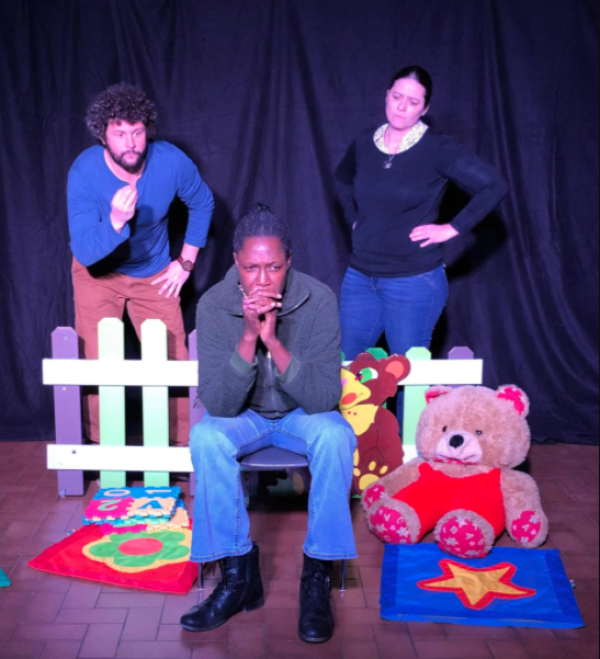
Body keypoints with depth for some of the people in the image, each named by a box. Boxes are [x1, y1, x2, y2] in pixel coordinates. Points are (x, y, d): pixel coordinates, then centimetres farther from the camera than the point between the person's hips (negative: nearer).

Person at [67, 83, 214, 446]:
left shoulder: (170, 161, -21)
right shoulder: (84, 172, -26)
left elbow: (203, 203, 0)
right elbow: (84, 251, -31)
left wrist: (186, 262, -1)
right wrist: (115, 221, -50)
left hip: (154, 273, 2)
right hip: (99, 273, -1)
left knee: (174, 361, 1)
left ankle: (185, 443, 19)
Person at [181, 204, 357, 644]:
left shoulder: (319, 301, -22)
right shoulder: (215, 305, -20)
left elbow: (325, 400, -26)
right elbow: (218, 404, -24)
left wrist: (273, 340, -37)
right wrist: (249, 336, -38)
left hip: (302, 414, -1)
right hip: (244, 416, 1)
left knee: (336, 435, -32)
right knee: (205, 437, -30)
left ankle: (318, 576, -19)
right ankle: (238, 575, -17)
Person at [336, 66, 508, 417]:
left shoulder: (437, 150, -10)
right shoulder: (365, 144, 5)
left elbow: (494, 187, -13)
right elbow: (343, 180, 27)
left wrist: (452, 229, -13)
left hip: (414, 282, -5)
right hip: (361, 278, 5)